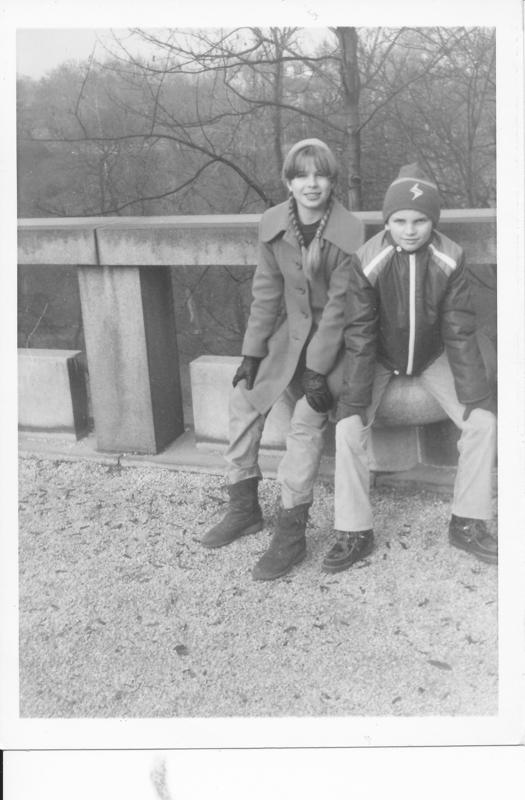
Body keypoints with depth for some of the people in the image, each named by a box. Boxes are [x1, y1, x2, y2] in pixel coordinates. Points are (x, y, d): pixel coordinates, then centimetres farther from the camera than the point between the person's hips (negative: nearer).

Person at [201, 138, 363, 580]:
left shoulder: (349, 232, -17)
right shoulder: (273, 224, -4)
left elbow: (338, 304, -18)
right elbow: (266, 292, 1)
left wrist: (317, 369, -20)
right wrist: (252, 354, -2)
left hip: (335, 339, -5)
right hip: (290, 332, 5)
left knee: (308, 418, -21)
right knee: (244, 398, -2)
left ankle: (292, 534, -15)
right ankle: (244, 507, 13)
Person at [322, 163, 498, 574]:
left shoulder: (450, 258, -19)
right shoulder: (369, 260, -23)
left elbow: (460, 331, -14)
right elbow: (359, 333, -20)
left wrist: (476, 396, -17)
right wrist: (355, 401, -24)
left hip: (432, 355, 2)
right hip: (380, 357, -1)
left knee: (483, 422, -14)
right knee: (348, 429, -21)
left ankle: (468, 524, 4)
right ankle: (355, 533, -5)